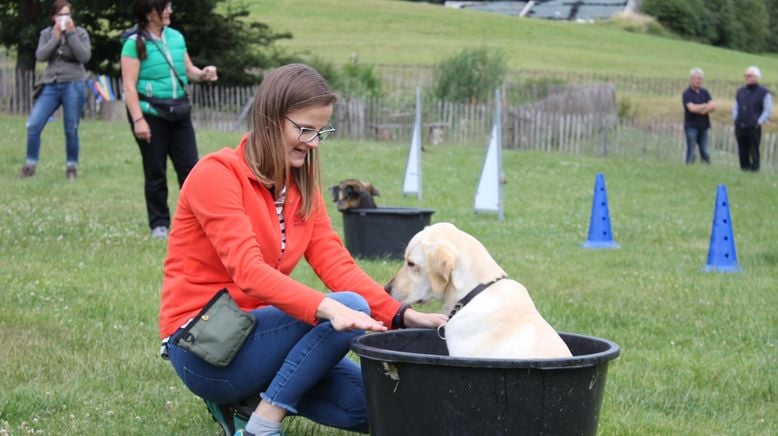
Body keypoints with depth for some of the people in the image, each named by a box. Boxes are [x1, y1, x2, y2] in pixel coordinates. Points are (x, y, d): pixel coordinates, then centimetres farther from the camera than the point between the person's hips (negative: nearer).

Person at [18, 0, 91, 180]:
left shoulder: (80, 33, 4)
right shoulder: (46, 34, 10)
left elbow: (85, 56, -11)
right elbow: (40, 56, -4)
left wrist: (71, 33, -13)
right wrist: (56, 37, -11)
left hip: (73, 86, -2)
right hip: (51, 86, 2)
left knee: (71, 130, -1)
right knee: (33, 125, -8)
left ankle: (72, 167, 13)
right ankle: (30, 165, 3)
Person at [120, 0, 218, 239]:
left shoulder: (176, 37, 8)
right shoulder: (135, 43, -9)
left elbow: (188, 70, 15)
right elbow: (129, 85, -12)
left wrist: (203, 74, -8)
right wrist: (138, 119, -19)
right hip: (150, 113, -5)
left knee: (190, 167, 1)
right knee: (155, 172, 4)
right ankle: (159, 224, 14)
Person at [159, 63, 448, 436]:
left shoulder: (302, 183, 8)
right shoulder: (217, 174, -15)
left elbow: (335, 262, -1)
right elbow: (248, 270, -27)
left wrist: (401, 315, -17)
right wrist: (329, 308, -42)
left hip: (251, 333, 8)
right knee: (350, 309, -23)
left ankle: (244, 398, 11)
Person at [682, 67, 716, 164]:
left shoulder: (705, 92, 12)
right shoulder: (687, 94, -5)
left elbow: (713, 105, 0)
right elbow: (692, 108, -18)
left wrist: (699, 108, -16)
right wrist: (705, 106, -5)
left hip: (703, 126, 5)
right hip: (691, 126, -5)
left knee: (705, 152, 6)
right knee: (691, 152, -4)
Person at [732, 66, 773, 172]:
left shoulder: (764, 93, -2)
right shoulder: (740, 91, 14)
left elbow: (768, 111, -3)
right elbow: (735, 107, 20)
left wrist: (759, 123, -9)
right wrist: (735, 120, 8)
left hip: (754, 128, -5)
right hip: (740, 127, 5)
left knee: (754, 152, -4)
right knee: (742, 152, 9)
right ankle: (744, 169, 16)